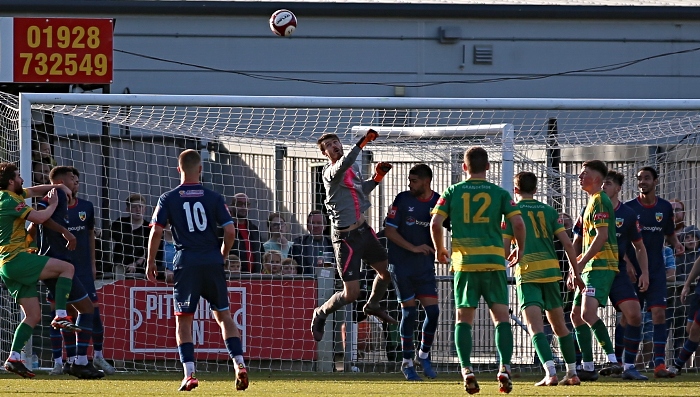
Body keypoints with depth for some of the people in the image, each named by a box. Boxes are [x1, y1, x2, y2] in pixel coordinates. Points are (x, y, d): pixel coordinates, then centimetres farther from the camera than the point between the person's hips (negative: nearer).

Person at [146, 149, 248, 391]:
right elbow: (230, 231, -1)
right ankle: (239, 365, -2)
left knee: (183, 319, 5)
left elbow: (156, 232, -4)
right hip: (212, 263, 1)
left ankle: (189, 373, -5)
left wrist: (150, 263, 6)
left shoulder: (168, 199, 1)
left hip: (186, 264, -1)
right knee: (223, 315, 10)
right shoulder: (213, 198, 3)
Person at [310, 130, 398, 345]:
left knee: (387, 270, 18)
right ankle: (321, 314, 21)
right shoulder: (331, 172, -19)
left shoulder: (353, 167, 6)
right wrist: (362, 143, -51)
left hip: (363, 229, 8)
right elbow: (343, 165, -43)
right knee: (351, 294, -6)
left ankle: (373, 305, 44)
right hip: (345, 237, -8)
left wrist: (376, 178, 6)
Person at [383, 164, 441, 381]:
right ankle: (407, 362, 11)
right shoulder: (403, 200, -7)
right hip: (401, 265, -2)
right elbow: (389, 231, -8)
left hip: (425, 265, 2)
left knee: (433, 310, -4)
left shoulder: (438, 202, -2)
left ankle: (424, 354, 18)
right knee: (409, 311, -2)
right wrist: (413, 248, -17)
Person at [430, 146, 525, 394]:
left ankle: (466, 370, -7)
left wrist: (439, 250, 15)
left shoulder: (453, 192, 5)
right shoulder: (499, 193, 5)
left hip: (464, 262, 0)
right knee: (501, 317, 4)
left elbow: (435, 223, -2)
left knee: (463, 318, 6)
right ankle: (504, 368, -10)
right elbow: (518, 223, -3)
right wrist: (520, 250, 14)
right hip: (494, 261, 0)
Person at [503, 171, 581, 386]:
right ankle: (572, 372, 19)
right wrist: (576, 272, 13)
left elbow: (504, 249, -2)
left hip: (527, 273, -4)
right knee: (559, 325, 16)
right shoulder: (549, 211, 11)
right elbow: (567, 243, 5)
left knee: (535, 326, -10)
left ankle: (550, 373, -25)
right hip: (551, 270, 4)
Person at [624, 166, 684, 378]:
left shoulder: (665, 207, 8)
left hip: (656, 271, 2)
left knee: (659, 314, -9)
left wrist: (676, 244, -3)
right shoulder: (629, 208, 0)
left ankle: (659, 364, -11)